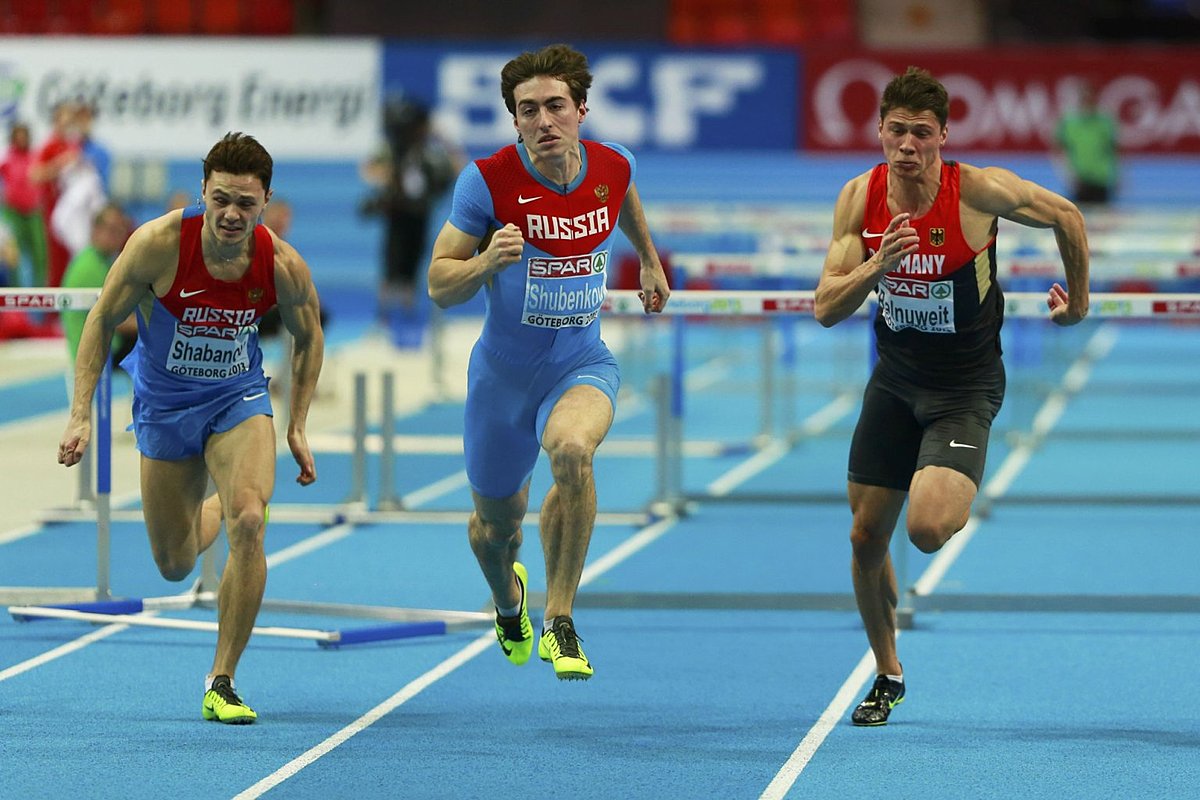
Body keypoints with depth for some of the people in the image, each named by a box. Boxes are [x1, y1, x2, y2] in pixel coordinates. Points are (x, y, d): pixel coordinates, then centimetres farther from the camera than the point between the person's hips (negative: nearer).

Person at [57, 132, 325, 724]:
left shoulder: (283, 266, -19)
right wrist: (81, 415, -15)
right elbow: (101, 321, -11)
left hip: (238, 400, 0)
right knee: (175, 565, 9)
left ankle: (221, 684, -13)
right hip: (164, 404, 0)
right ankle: (215, 510, 49)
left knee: (248, 524, -25)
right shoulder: (158, 244, -24)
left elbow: (309, 338, 2)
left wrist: (298, 428, 0)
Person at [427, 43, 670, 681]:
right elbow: (440, 287, -13)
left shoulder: (613, 167, -8)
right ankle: (509, 600, 55)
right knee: (495, 524, 15)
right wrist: (487, 262, -32)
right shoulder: (487, 180, -17)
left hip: (582, 366, 0)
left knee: (571, 449, -34)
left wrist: (650, 261, 29)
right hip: (502, 372, 0)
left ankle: (558, 625, -22)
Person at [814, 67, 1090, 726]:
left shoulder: (979, 191, -19)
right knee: (866, 537, 5)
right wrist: (877, 265, -26)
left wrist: (1078, 300, 10)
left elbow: (1067, 218, -2)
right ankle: (887, 675, 27)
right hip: (895, 379, 4)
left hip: (965, 387, -4)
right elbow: (826, 309, -9)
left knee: (927, 530, -24)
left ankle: (959, 499, 15)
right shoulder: (860, 199, -8)